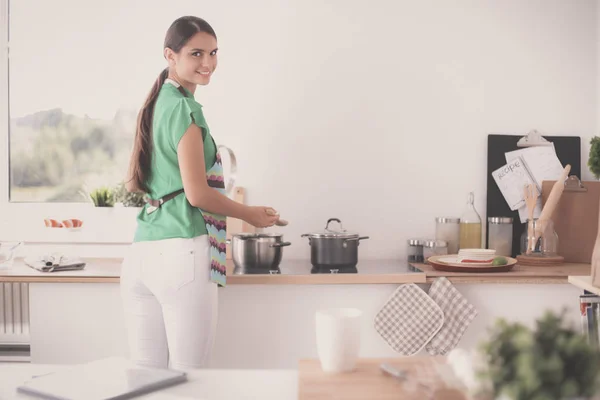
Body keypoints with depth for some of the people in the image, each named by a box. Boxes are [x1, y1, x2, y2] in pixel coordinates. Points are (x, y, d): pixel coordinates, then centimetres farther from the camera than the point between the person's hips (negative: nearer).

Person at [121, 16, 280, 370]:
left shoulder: (154, 105, 19)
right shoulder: (184, 108, -6)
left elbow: (133, 184, 22)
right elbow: (198, 193, -10)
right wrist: (252, 215, 3)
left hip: (142, 253, 9)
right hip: (182, 251, -8)